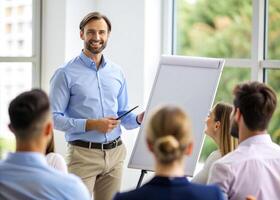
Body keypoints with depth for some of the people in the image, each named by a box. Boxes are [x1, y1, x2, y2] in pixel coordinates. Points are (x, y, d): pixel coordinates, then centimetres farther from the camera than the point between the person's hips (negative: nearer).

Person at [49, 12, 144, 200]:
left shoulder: (117, 73, 11)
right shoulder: (66, 73, -4)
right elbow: (54, 117, -8)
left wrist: (139, 118, -5)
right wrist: (91, 124, -17)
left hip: (115, 153, 5)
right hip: (83, 154, -5)